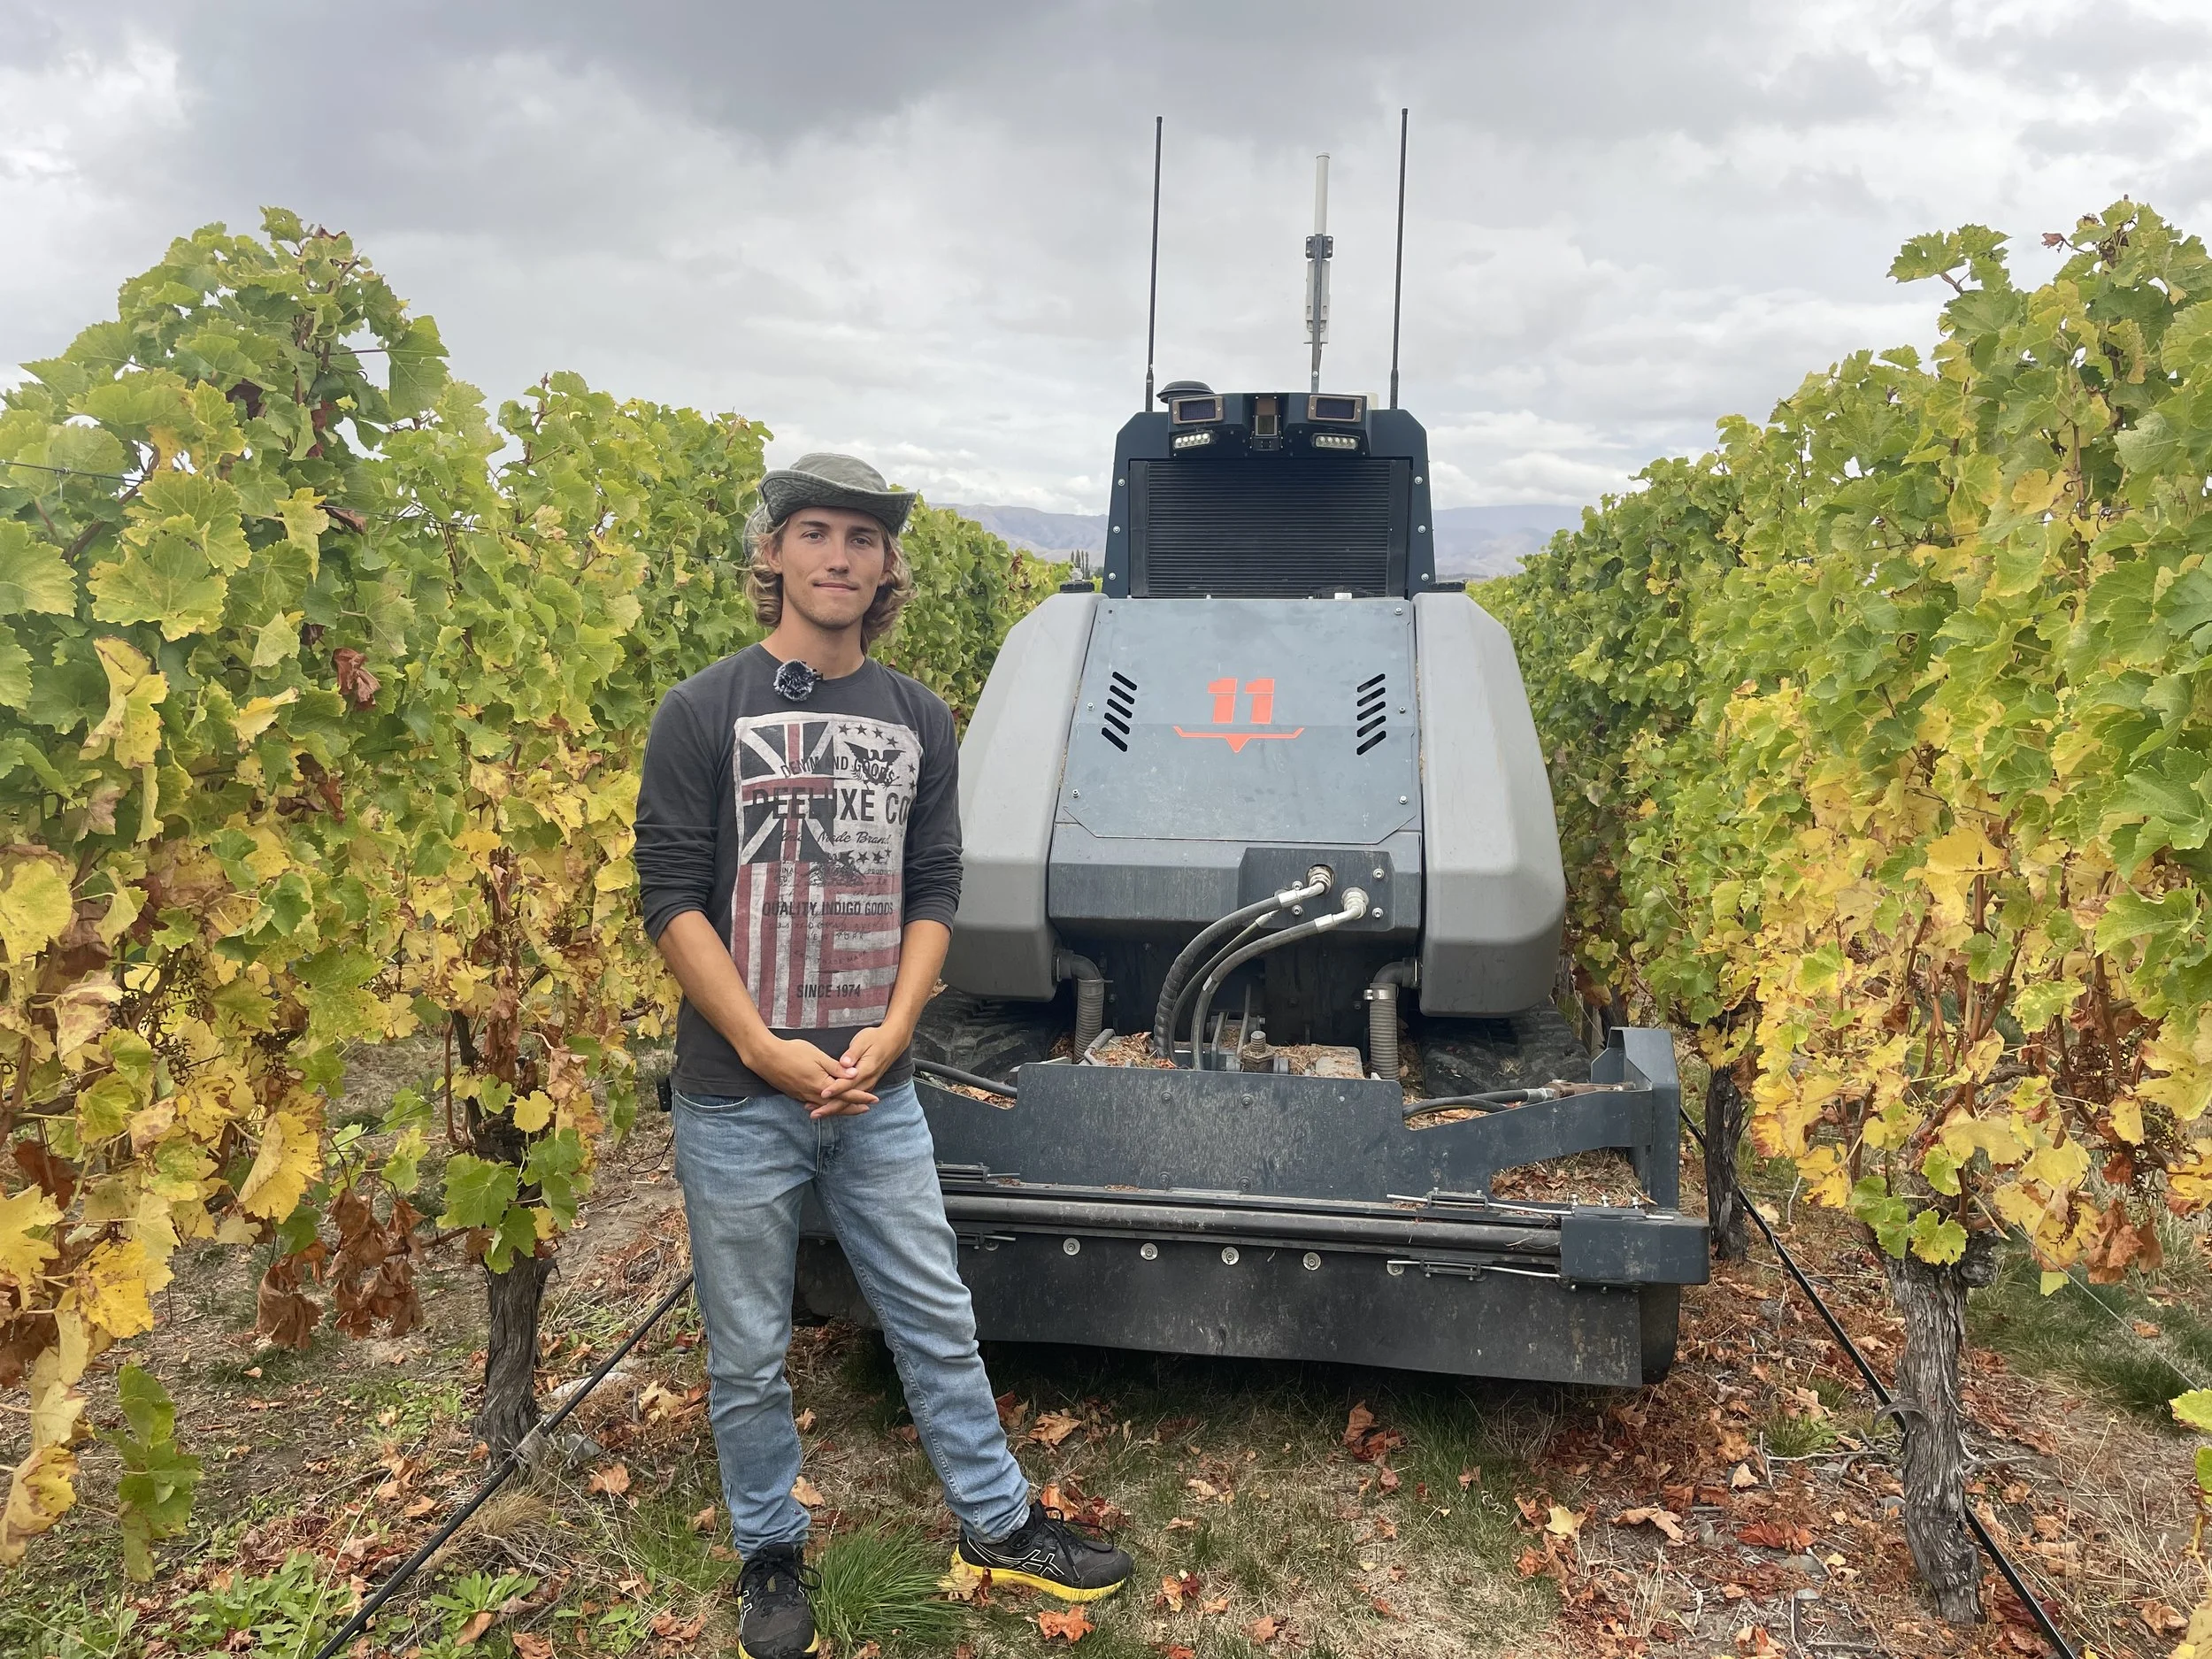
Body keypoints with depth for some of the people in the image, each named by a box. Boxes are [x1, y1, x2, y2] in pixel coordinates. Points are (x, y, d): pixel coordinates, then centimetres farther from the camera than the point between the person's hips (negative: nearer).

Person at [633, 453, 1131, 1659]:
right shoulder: (705, 712, -5)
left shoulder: (918, 719, 6)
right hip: (737, 1100, -2)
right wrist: (768, 1049, -14)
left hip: (878, 1094, 3)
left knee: (939, 1327, 13)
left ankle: (998, 1525, 33)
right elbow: (671, 895, -9)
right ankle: (770, 1558, 35)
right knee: (748, 1356, 12)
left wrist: (890, 1032, -7)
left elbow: (934, 890, 6)